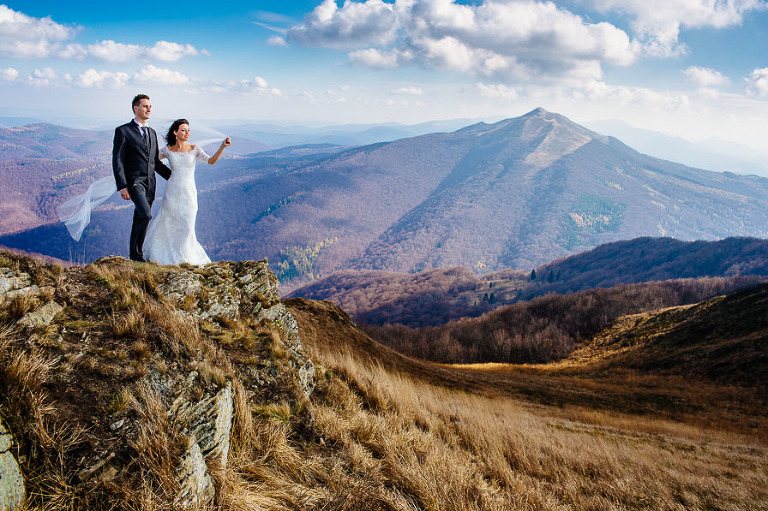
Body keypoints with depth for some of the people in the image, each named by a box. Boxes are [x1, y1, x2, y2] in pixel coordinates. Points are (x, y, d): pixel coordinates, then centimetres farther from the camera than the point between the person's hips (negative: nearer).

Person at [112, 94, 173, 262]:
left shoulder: (152, 133, 18)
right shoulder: (123, 131, -2)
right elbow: (117, 161, -7)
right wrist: (122, 186, -15)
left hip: (149, 183, 6)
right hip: (134, 182, -6)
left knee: (140, 220, 9)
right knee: (145, 215, -21)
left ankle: (135, 255, 18)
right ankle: (136, 252, -8)